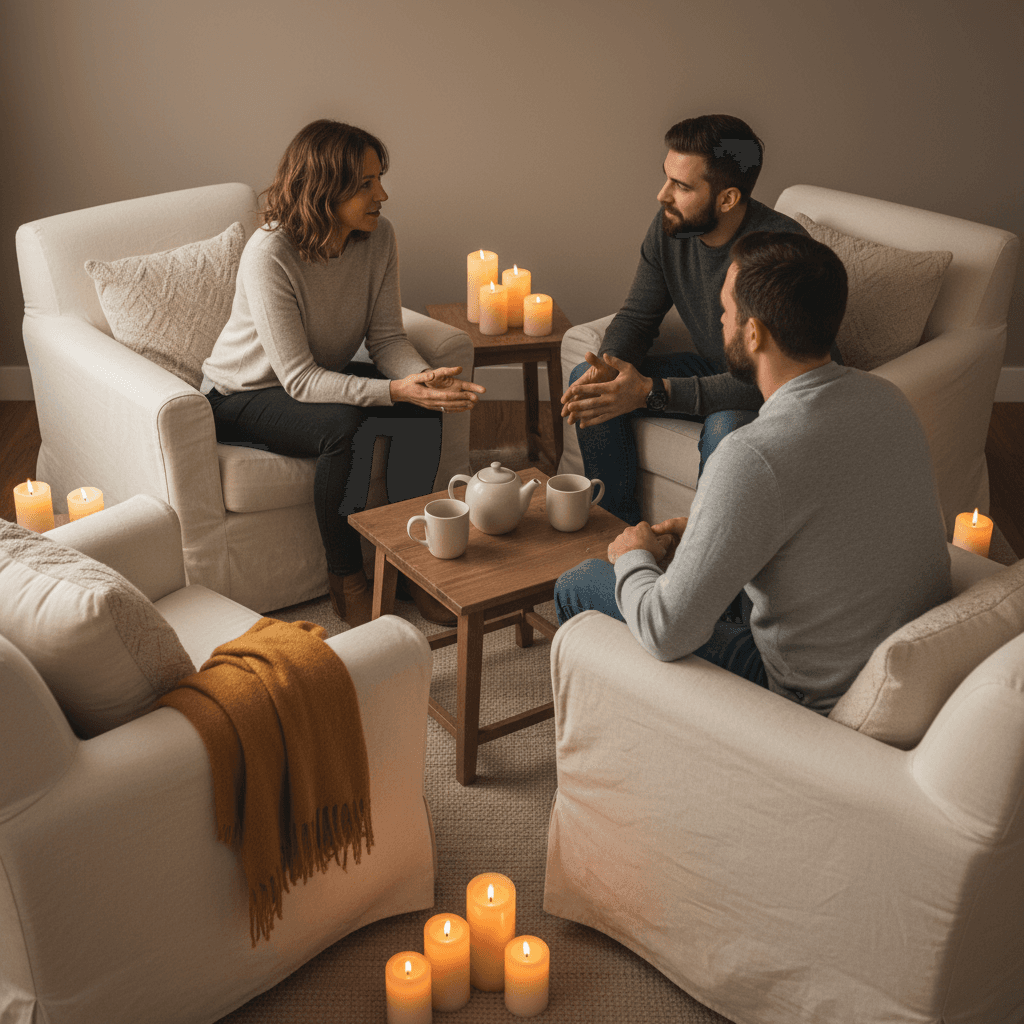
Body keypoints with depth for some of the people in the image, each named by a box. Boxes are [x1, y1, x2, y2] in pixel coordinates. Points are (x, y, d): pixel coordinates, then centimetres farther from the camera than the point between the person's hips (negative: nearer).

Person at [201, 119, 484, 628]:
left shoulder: (378, 236, -12)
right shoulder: (270, 254, -30)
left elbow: (387, 337, -9)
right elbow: (300, 380, -32)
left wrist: (423, 376, -31)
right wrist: (395, 390, -42)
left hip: (329, 376, 6)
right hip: (244, 395, -5)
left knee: (423, 413, -20)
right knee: (344, 428, -34)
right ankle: (346, 580, -13)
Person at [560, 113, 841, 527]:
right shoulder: (669, 227, -10)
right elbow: (638, 315, 1)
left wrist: (651, 393, -39)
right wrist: (608, 366, -23)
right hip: (715, 370, 7)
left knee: (726, 427, -39)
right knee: (588, 383, -6)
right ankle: (620, 526, 6)